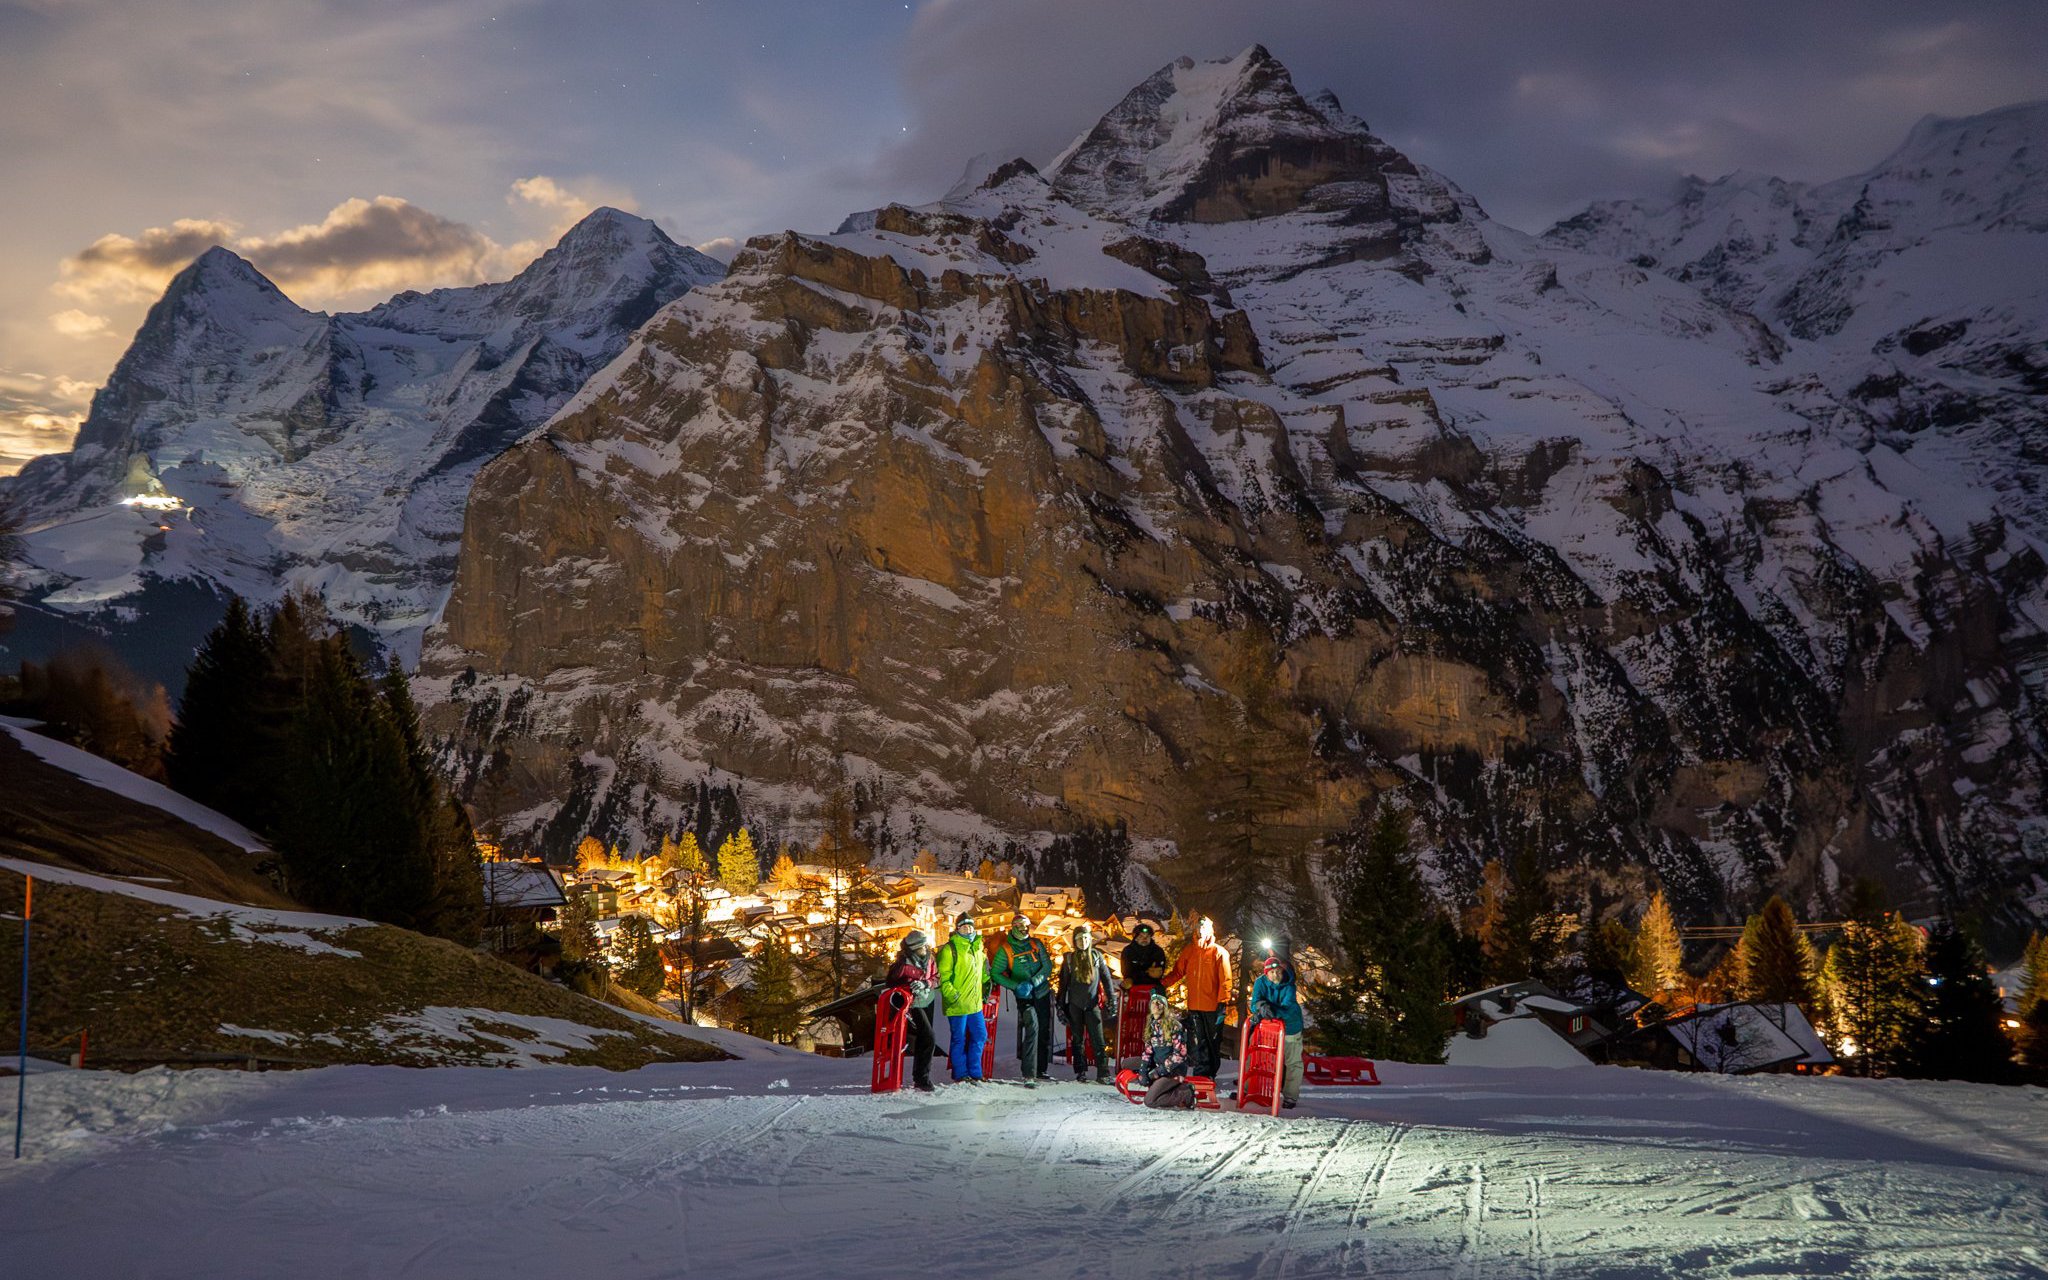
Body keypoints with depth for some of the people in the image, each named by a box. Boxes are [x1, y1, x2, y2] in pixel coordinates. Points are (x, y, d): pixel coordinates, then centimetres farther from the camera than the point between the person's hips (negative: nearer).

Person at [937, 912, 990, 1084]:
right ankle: (960, 1075, 12)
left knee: (980, 1036, 11)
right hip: (958, 1004, -7)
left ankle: (974, 1072, 22)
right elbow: (943, 975, -14)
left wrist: (986, 984, 20)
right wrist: (951, 994, -22)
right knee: (959, 1039, 2)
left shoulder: (977, 947, 13)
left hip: (975, 1003, 7)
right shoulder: (950, 949, -11)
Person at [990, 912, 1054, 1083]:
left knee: (1044, 1032, 12)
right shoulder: (1005, 949, -5)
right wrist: (1016, 985, -16)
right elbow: (995, 973, -3)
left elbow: (1048, 966, 0)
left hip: (1042, 992, 5)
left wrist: (1033, 982, -16)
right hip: (1024, 997, -5)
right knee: (1032, 1027, -24)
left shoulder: (1036, 944, 4)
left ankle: (1040, 1071, 26)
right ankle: (1029, 1074, -27)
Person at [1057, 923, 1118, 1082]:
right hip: (1075, 1005, 1)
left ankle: (1103, 1074, -8)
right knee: (1078, 1040, 7)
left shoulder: (1096, 956, 3)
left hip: (1092, 1004, -1)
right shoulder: (1069, 959, 5)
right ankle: (1080, 1072, 14)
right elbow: (1063, 983, 9)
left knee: (1098, 1040, -7)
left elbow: (1106, 979, 4)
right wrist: (1060, 1006, 7)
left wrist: (1112, 1000, -3)